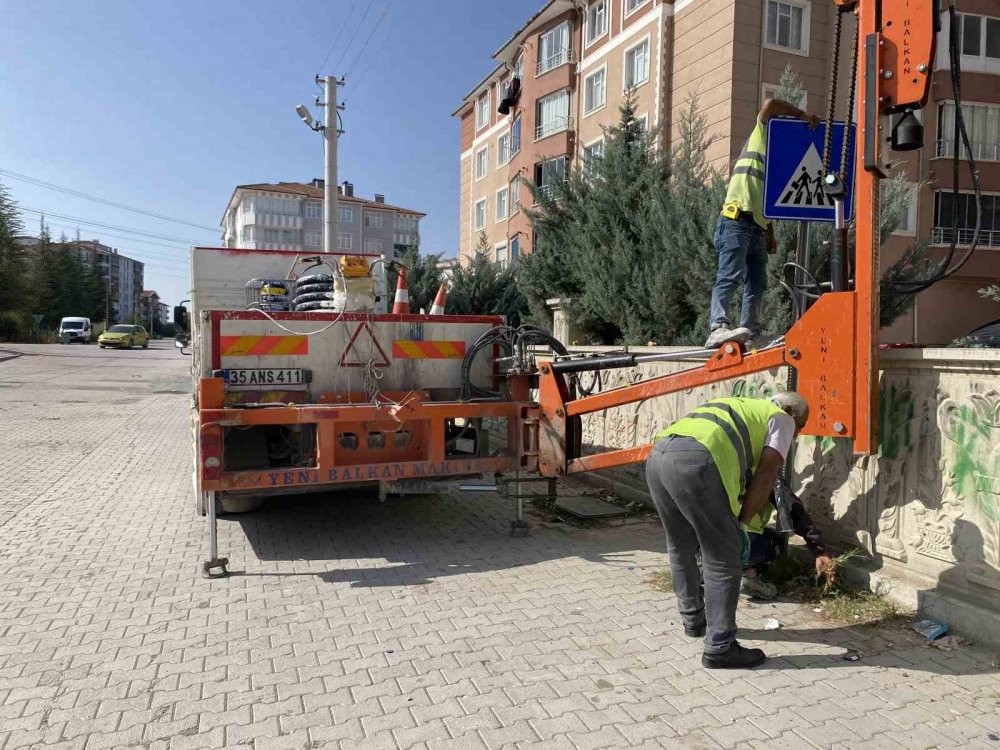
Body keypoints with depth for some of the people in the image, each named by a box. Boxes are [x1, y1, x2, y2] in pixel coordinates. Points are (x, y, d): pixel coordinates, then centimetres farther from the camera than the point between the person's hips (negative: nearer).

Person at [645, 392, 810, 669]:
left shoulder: (740, 408, 41)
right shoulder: (780, 418, 20)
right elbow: (765, 474, 6)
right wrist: (742, 526, 8)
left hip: (657, 457, 8)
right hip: (695, 462, -8)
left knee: (681, 550, 25)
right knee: (723, 560, 5)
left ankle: (694, 620, 44)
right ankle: (719, 648, 12)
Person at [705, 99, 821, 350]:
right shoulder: (761, 136, 11)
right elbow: (770, 105, -6)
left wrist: (770, 235, 19)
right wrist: (804, 115, -3)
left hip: (757, 228, 9)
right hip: (737, 222, -9)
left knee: (757, 284, 5)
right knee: (730, 276, -21)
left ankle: (750, 333, 6)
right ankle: (719, 327, -30)